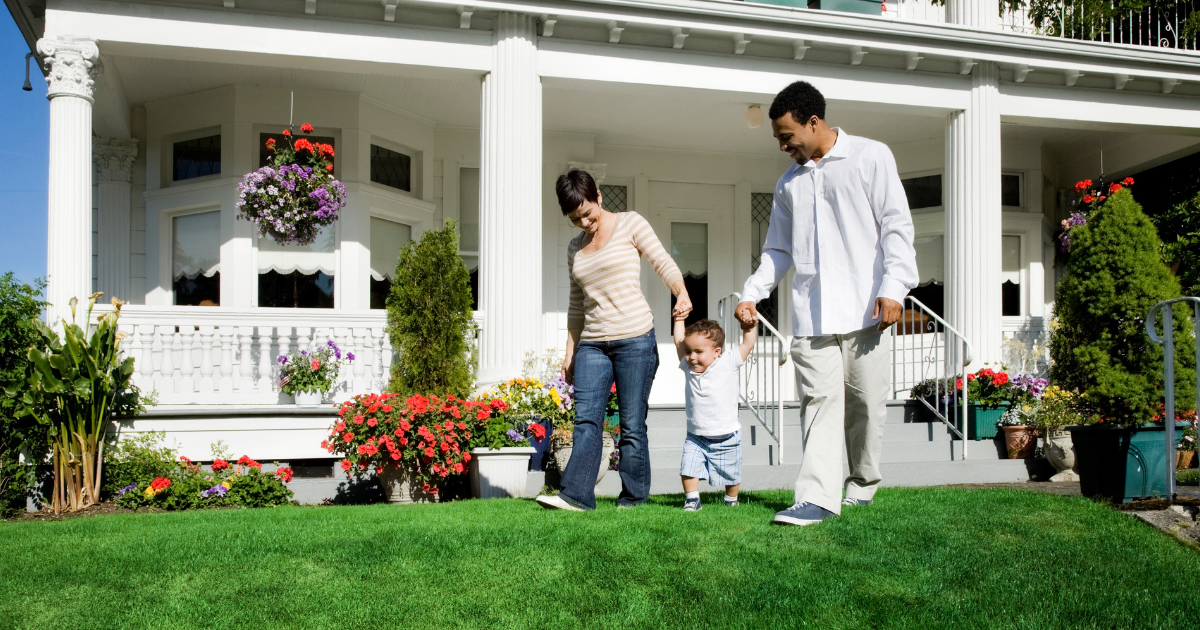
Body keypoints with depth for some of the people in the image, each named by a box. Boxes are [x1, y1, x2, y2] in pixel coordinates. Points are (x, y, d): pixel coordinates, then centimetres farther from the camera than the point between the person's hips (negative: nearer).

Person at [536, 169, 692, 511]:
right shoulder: (575, 248, 18)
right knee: (586, 419, -8)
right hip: (592, 343, 5)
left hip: (635, 338, -4)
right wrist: (569, 353, 16)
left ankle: (633, 497, 4)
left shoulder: (630, 224, 4)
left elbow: (663, 263, -4)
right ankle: (576, 495, -12)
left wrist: (681, 293, -25)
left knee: (632, 424, -3)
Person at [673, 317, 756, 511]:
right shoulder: (689, 368, -1)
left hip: (726, 438, -2)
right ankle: (692, 499, 2)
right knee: (688, 468, -14)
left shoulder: (727, 364, -9)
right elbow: (679, 342, 10)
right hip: (696, 437, 2)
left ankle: (731, 500, 35)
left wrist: (750, 324, -9)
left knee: (730, 475, 12)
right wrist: (679, 319, 14)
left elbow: (748, 344, -2)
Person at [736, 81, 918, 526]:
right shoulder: (788, 183, 19)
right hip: (811, 314, 3)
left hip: (864, 309, -3)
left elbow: (896, 226, -2)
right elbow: (779, 249, 24)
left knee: (866, 402, 3)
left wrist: (893, 287, -13)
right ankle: (817, 497, -11)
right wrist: (752, 293, 12)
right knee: (819, 401, -6)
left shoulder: (871, 157, 4)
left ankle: (863, 483, 21)